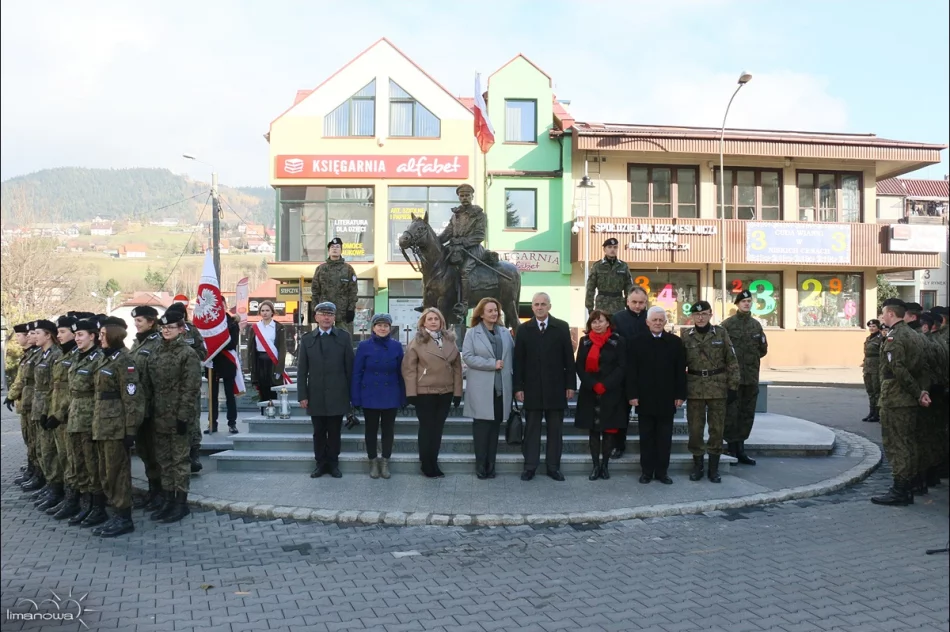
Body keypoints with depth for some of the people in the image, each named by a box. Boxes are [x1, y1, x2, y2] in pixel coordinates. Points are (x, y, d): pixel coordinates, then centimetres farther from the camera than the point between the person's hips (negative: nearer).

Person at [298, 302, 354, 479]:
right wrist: (302, 395, -2)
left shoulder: (344, 337, 2)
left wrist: (351, 392, -1)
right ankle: (320, 463, 19)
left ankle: (333, 463, 18)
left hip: (337, 395, -1)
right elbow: (302, 370, 4)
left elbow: (350, 366, 1)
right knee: (319, 432, 8)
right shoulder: (307, 339, 6)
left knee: (334, 432, 6)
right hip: (316, 395, 1)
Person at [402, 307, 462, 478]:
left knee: (438, 429, 10)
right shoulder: (417, 342, -4)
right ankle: (427, 466, 15)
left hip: (446, 393, 4)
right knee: (427, 428, 5)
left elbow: (457, 367, 8)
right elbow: (409, 368, -6)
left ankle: (433, 463, 21)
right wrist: (411, 392, -12)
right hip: (424, 392, -4)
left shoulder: (450, 341, 7)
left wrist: (458, 392, 4)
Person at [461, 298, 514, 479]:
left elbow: (513, 355, 14)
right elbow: (467, 357, -9)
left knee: (495, 426, 7)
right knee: (482, 425, -1)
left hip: (501, 387, 4)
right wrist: (492, 363, -15)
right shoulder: (472, 333, 1)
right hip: (481, 388, -3)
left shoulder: (505, 333, 12)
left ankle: (491, 464, 13)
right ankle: (480, 464, 6)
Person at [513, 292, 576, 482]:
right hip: (532, 388, 0)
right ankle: (530, 466, 12)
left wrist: (571, 384, -2)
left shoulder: (562, 328, 2)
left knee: (555, 429, 6)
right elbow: (518, 361, 2)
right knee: (531, 428, 5)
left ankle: (553, 466, 15)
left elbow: (569, 358, 2)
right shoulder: (523, 329, 4)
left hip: (556, 388, 0)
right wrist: (518, 387, -4)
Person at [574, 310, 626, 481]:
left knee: (607, 430, 3)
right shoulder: (584, 341, 6)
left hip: (611, 393, -2)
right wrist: (593, 384, -11)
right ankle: (596, 466, 11)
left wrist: (605, 385, -14)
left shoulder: (618, 341, -1)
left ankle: (605, 465, 14)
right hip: (590, 393, 2)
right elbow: (579, 367, 2)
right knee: (593, 430, 4)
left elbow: (621, 367, -5)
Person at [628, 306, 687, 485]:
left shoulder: (675, 342, 3)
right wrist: (633, 394, -8)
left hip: (667, 398, 1)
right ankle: (646, 470, 13)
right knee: (646, 436, 6)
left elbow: (680, 371, 2)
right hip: (645, 398, 0)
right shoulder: (638, 342, 2)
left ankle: (662, 471, 15)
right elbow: (632, 370, -2)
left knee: (665, 437, 6)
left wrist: (680, 395, -4)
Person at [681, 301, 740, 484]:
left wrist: (732, 386, -3)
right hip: (694, 389, 1)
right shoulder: (686, 335, 2)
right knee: (695, 428, 5)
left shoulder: (721, 333, 0)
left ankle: (714, 468, 16)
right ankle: (697, 466, 18)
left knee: (717, 428, 5)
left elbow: (731, 361, 1)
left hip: (718, 388, 0)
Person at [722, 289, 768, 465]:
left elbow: (763, 349, 16)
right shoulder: (727, 324, -6)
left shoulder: (756, 325, 11)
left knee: (747, 414, 10)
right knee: (731, 413, -3)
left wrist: (752, 358, 4)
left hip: (752, 376, 6)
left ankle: (740, 449, 20)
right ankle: (732, 449, 5)